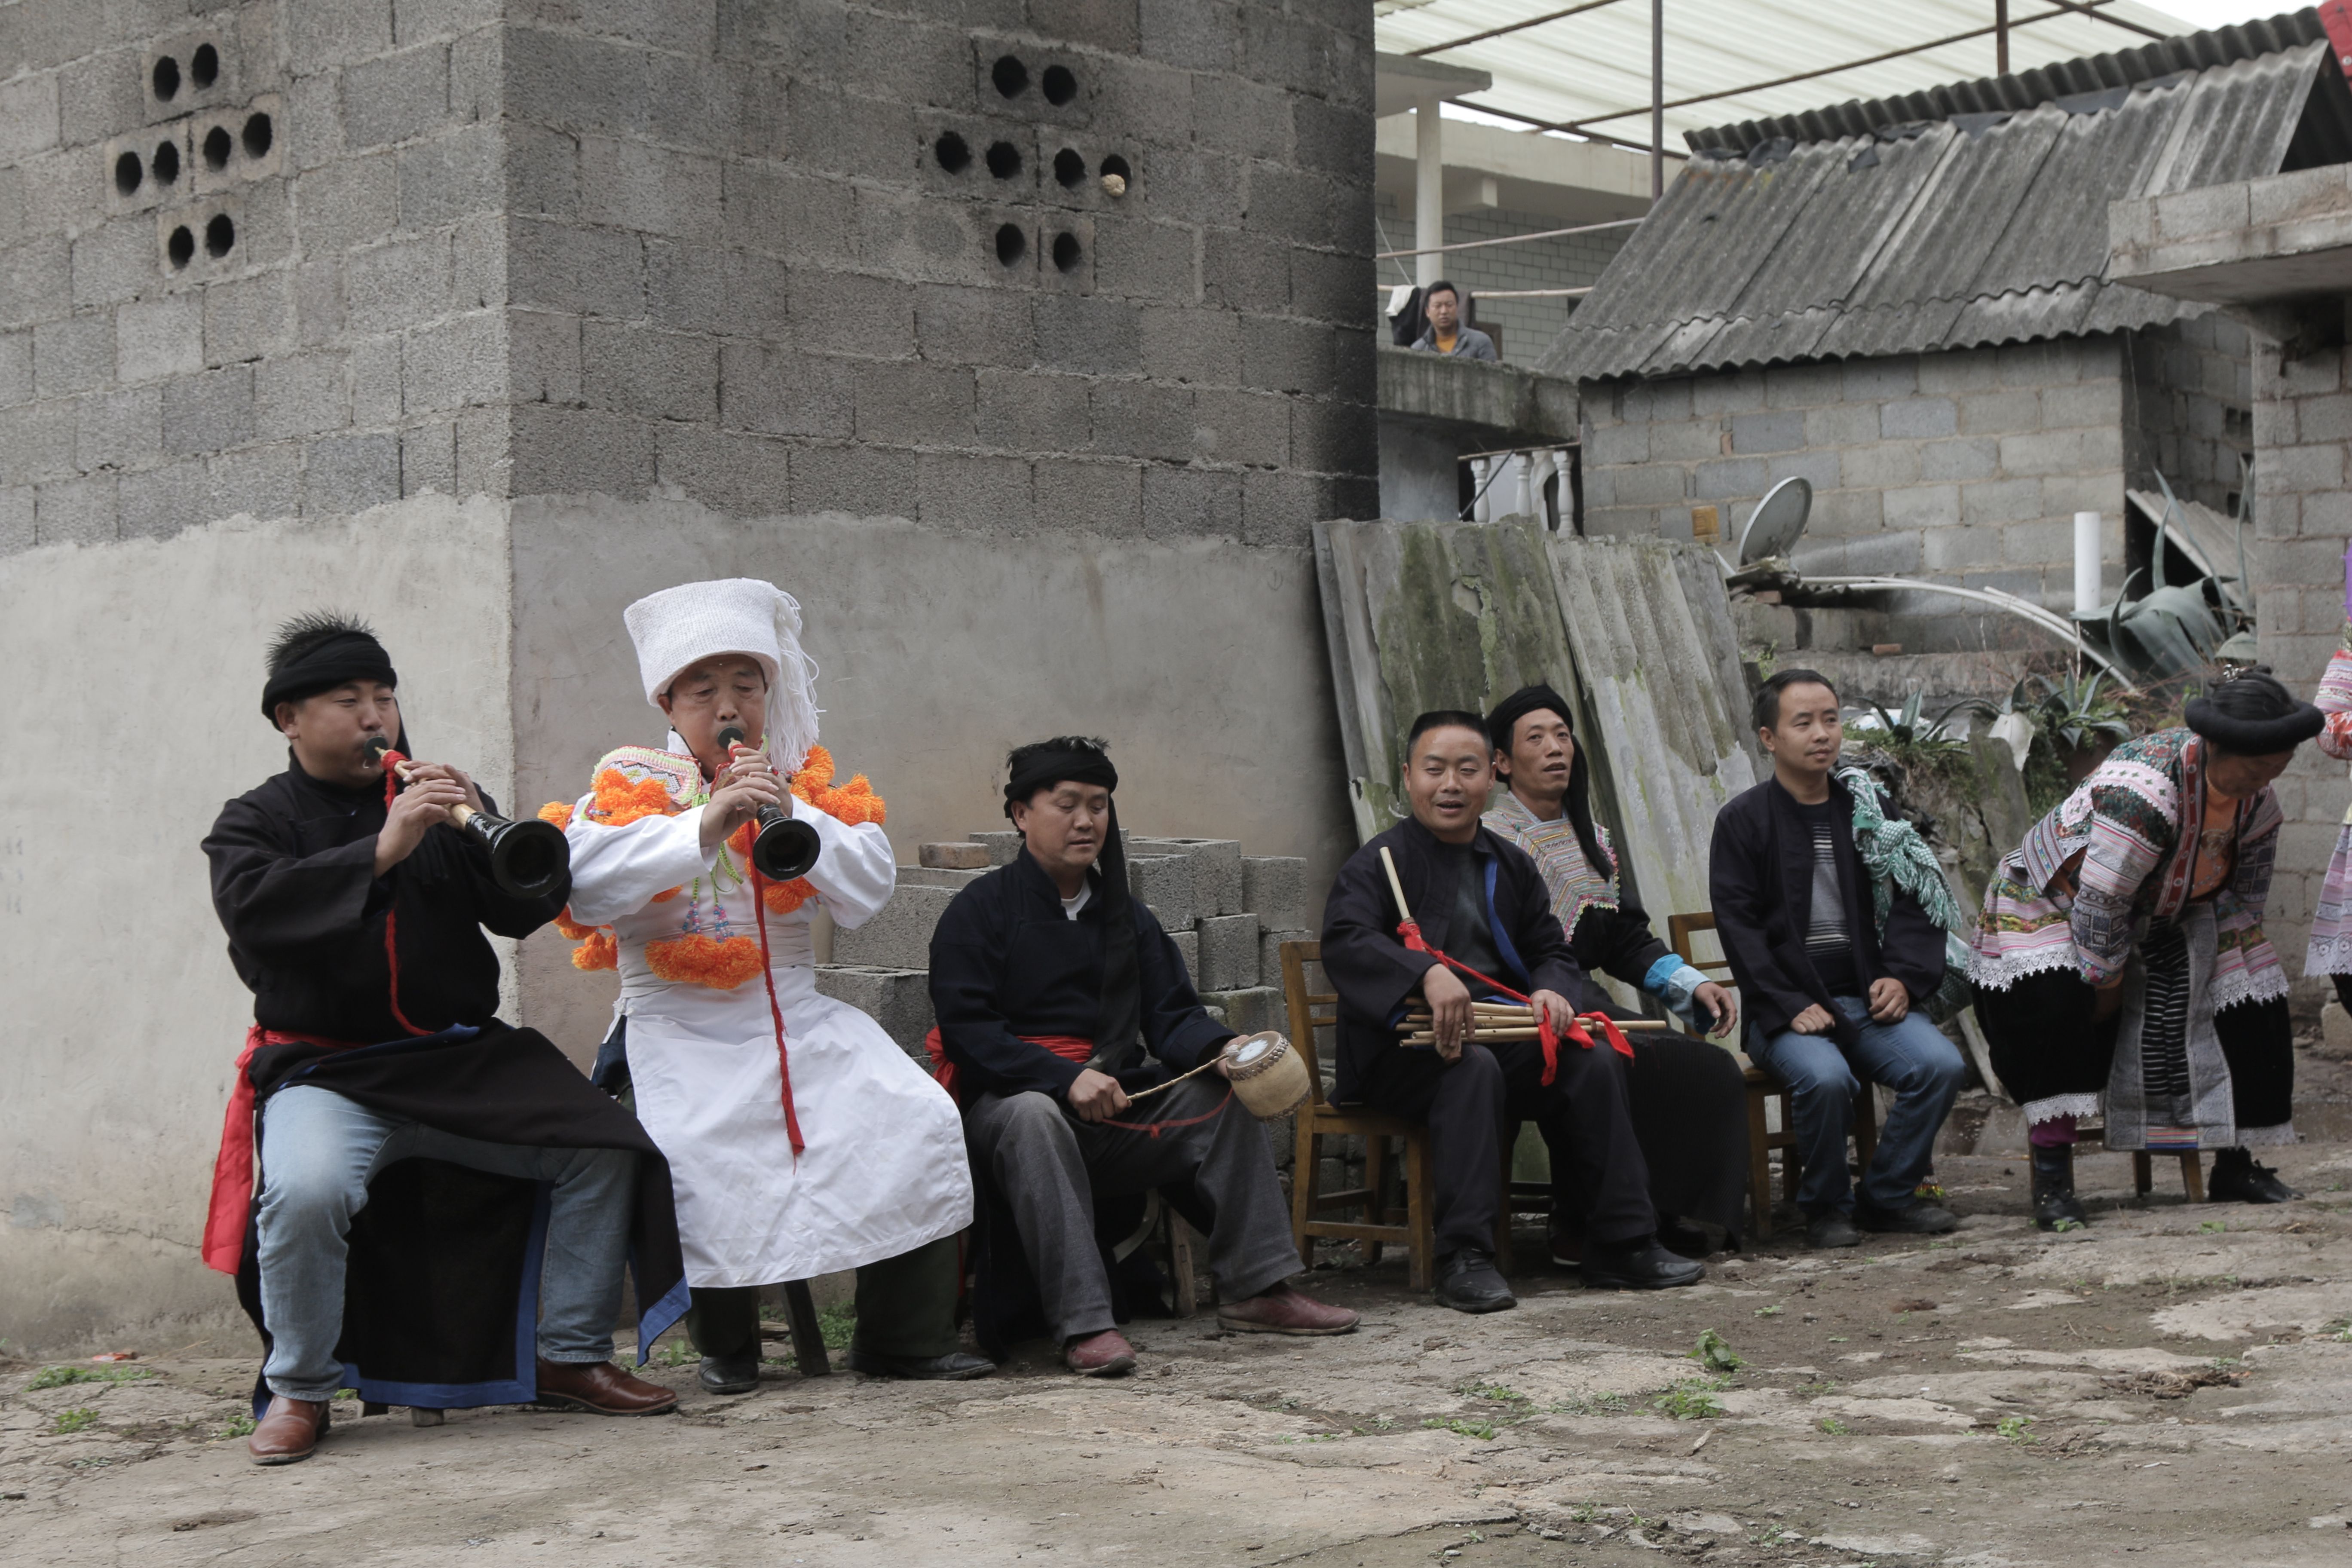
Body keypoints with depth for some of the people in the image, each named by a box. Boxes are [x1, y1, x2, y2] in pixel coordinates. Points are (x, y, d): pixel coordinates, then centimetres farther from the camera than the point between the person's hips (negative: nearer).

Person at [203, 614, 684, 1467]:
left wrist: (480, 828, -16)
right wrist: (381, 850, -26)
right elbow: (253, 905, -16)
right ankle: (299, 1391, -10)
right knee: (306, 1191, -34)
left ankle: (570, 1358, 2)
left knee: (605, 1149, -15)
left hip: (464, 1057, 3)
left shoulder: (442, 802, 14)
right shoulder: (256, 822, 7)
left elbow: (530, 910, 3)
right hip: (327, 1068, -3)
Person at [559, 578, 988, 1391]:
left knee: (920, 1121, -16)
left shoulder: (808, 783, 13)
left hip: (796, 1018, 3)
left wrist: (792, 815, -14)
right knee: (686, 1161, -30)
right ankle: (725, 1347, -3)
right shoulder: (632, 785, 2)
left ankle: (906, 1337, 0)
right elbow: (585, 889, -17)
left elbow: (871, 890, -1)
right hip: (677, 1027, -3)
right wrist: (704, 826, -25)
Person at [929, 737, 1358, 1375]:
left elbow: (1171, 1016, 11)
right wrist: (1066, 1077, -25)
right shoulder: (980, 911, -1)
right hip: (1007, 1100, -6)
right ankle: (1083, 1324, -44)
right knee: (1033, 1116, -38)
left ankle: (1256, 1288, -9)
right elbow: (966, 1029, -13)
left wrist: (1223, 1049, -13)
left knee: (1227, 1092, -10)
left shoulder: (1125, 915, 19)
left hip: (1115, 1103, 6)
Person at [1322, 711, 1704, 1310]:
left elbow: (1551, 950, 18)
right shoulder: (1378, 863, -2)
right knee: (1472, 1066, -36)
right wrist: (1428, 975, -38)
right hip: (1405, 1051, -5)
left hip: (1504, 1039, 5)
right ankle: (1465, 1257, -33)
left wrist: (1552, 991, -9)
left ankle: (1622, 1245, -10)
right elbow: (1344, 944, -20)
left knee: (1594, 1061, -18)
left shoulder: (1511, 866, 18)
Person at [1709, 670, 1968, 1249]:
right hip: (1788, 1009, -4)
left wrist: (1902, 976, -5)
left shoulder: (1868, 810, 14)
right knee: (1826, 1078, -33)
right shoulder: (1743, 820, 2)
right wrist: (1789, 1006, -15)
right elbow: (1738, 924, -5)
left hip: (1868, 1000, 4)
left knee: (1942, 1065, -22)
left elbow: (1911, 902, 13)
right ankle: (1825, 1207, -8)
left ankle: (1889, 1195, -2)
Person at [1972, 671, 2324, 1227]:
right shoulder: (2144, 791, -39)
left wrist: (2219, 963, -3)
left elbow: (2245, 894, 1)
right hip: (2052, 906, -7)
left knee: (2252, 1004, -5)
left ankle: (2235, 1167, 9)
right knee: (2052, 1008, -34)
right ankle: (2051, 1175, -27)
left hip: (2161, 919, 7)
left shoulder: (2257, 797, -13)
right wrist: (2105, 986, -21)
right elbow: (2099, 908, -33)